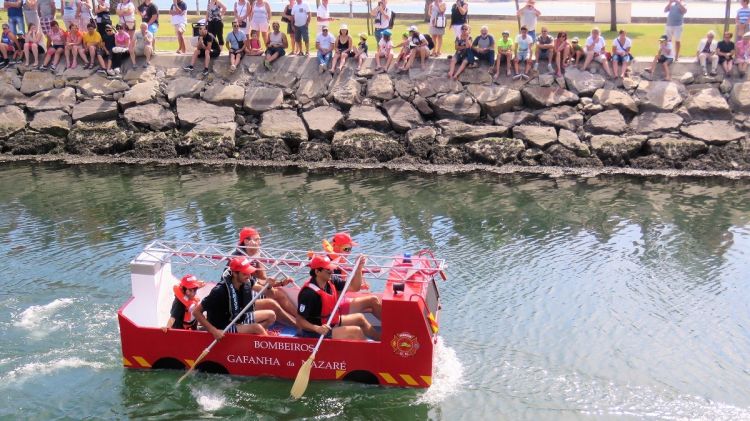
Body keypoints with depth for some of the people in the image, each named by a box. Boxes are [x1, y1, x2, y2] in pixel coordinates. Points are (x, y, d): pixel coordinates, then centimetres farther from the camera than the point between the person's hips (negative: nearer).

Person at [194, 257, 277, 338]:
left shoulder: (247, 282, -12)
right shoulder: (221, 290, -30)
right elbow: (196, 312, -26)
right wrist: (214, 331, -30)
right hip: (224, 328, -8)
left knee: (271, 315, 6)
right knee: (257, 328, -26)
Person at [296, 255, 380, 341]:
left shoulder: (331, 281, -5)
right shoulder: (309, 293, -29)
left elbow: (354, 287, 3)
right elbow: (299, 321, -27)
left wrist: (358, 269, -11)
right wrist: (317, 328, -42)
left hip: (332, 323, 10)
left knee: (359, 318, 23)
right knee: (356, 331, -16)